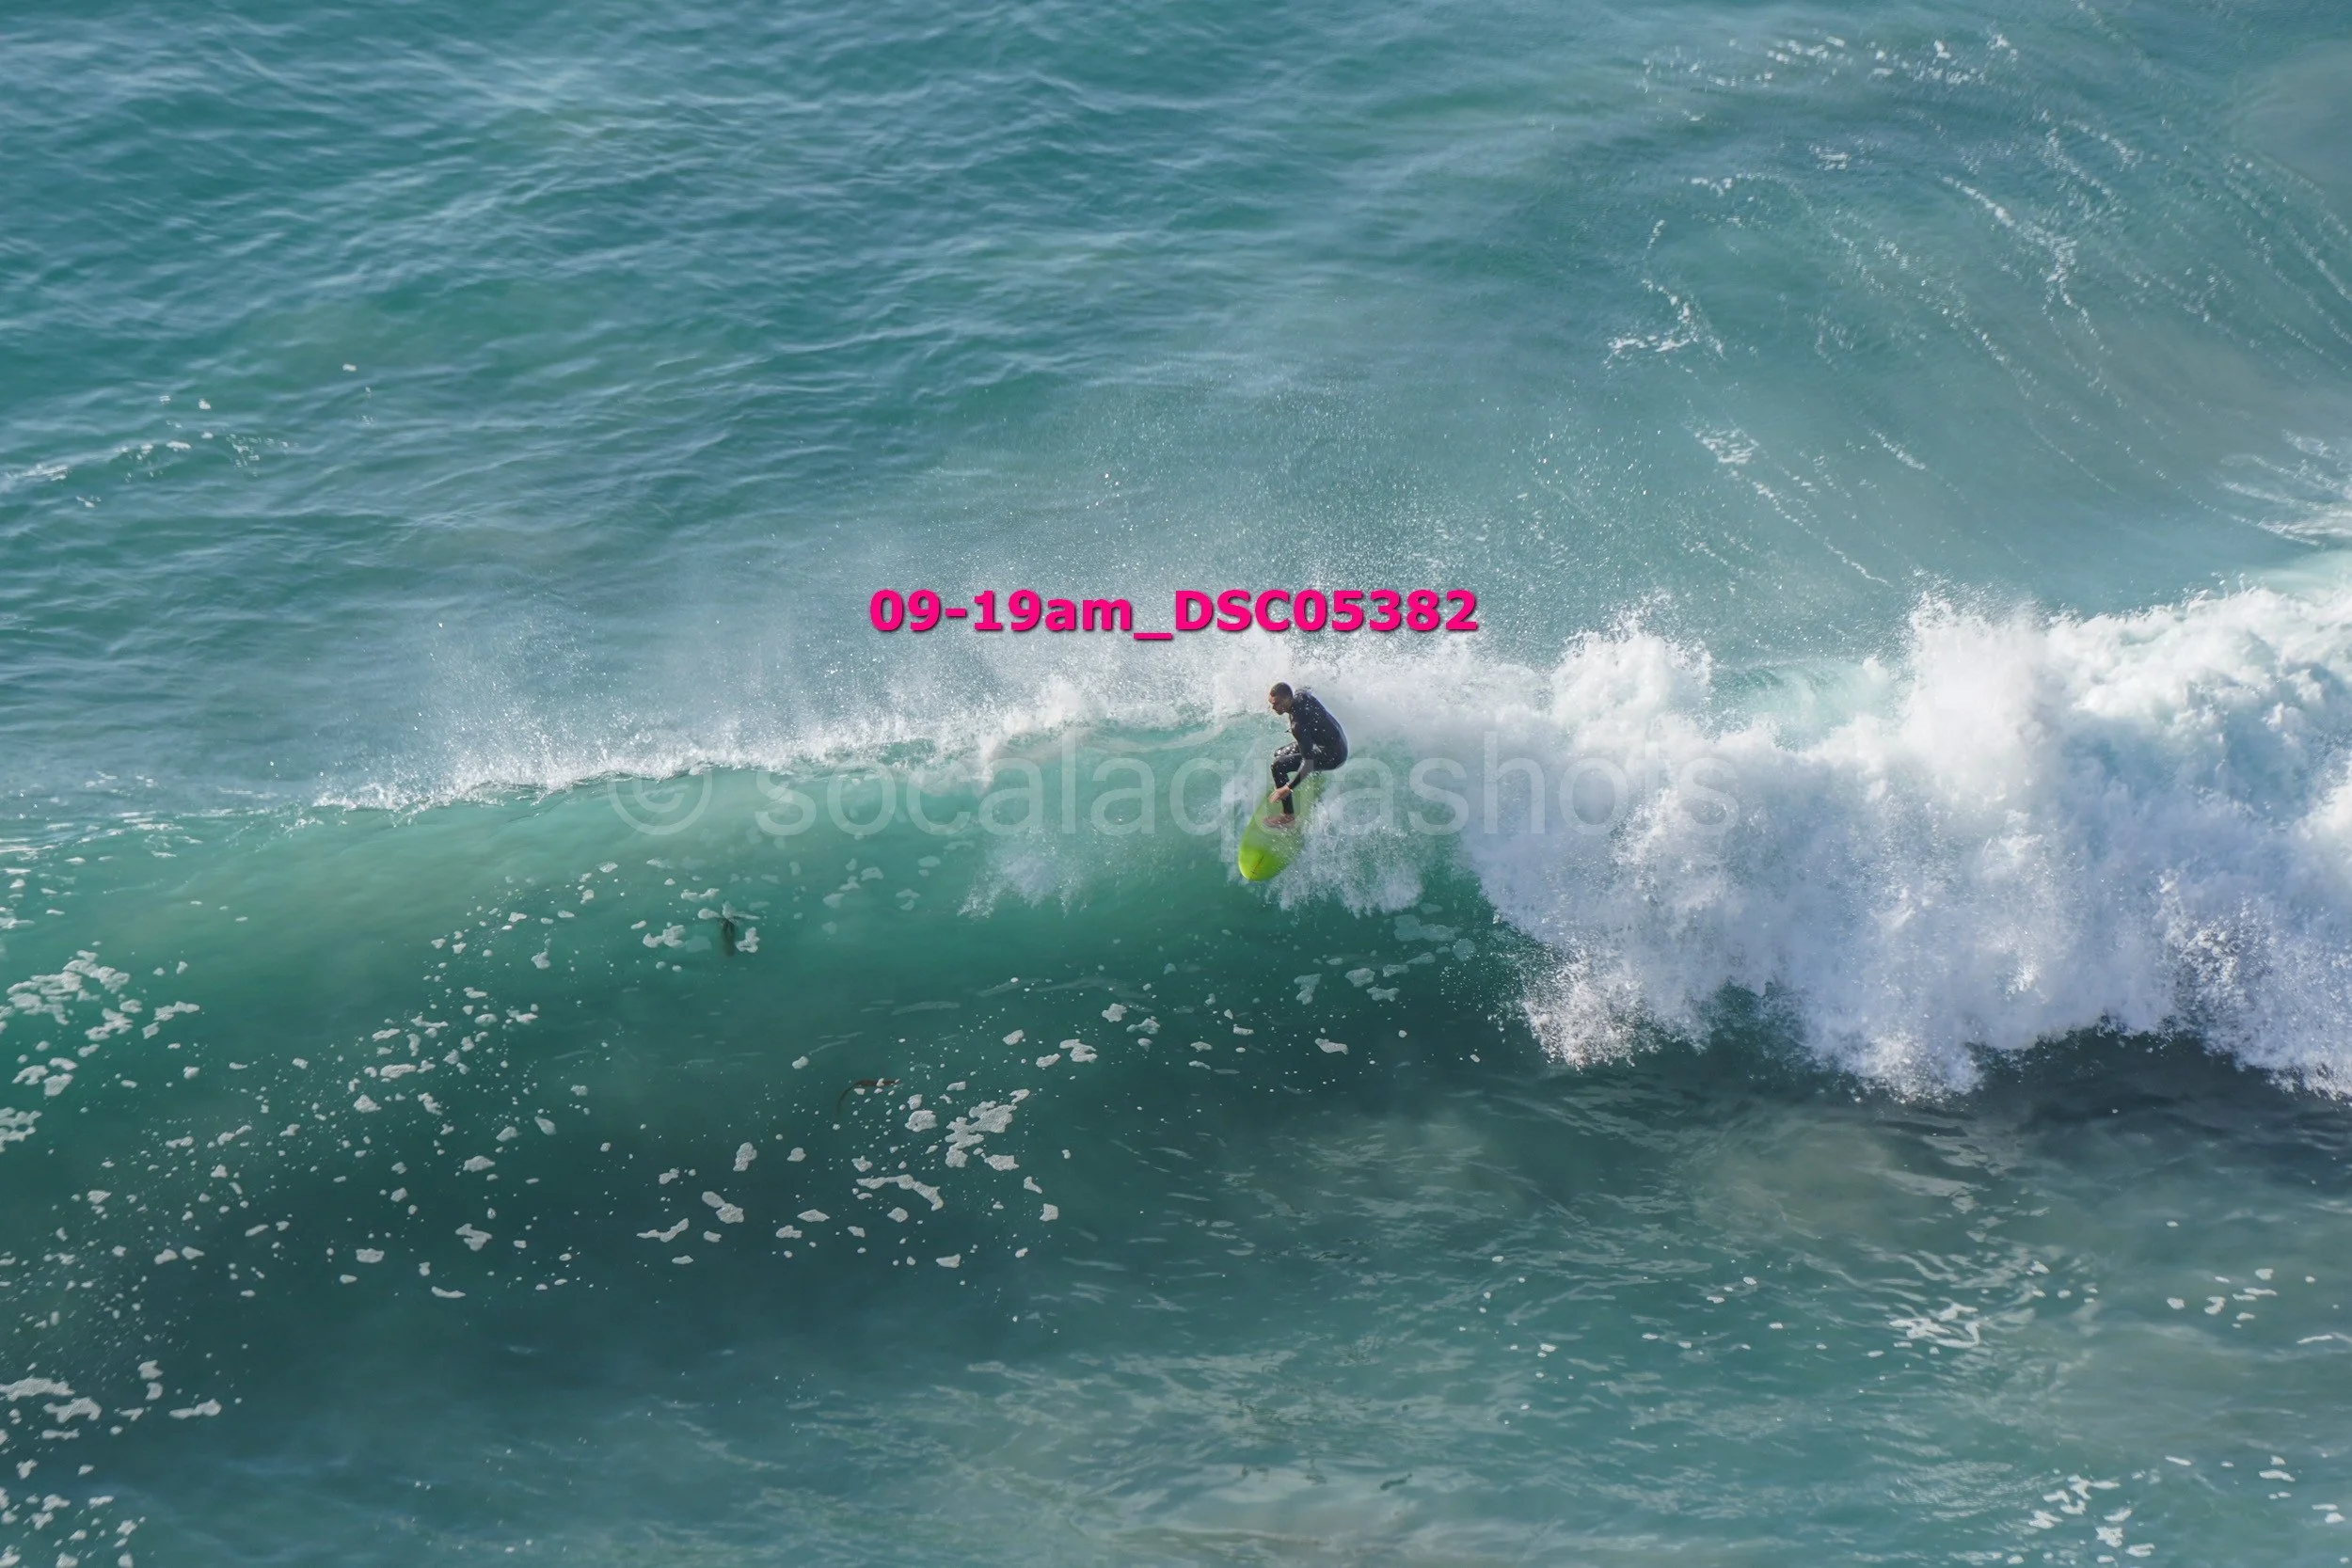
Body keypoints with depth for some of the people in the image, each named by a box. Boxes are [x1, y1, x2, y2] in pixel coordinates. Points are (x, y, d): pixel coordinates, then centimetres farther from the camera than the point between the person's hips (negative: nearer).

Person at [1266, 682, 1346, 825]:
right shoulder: (1300, 695, -9)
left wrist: (1288, 789, -32)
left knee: (1279, 766, -19)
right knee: (1280, 754, 19)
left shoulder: (1298, 724, -33)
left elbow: (1308, 764, -34)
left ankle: (1289, 815, -11)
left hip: (1333, 756, -10)